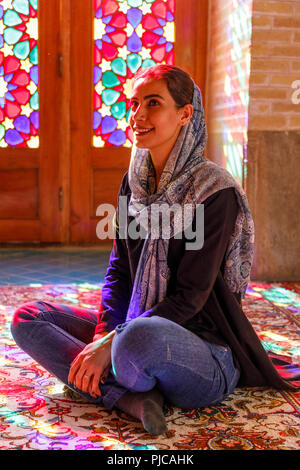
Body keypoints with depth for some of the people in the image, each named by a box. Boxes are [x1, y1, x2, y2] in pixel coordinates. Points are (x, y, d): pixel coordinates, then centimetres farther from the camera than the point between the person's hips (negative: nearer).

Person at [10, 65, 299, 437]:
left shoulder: (215, 192, -14)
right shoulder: (134, 183, 8)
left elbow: (190, 296, -17)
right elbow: (119, 270, 8)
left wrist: (110, 342, -21)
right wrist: (103, 334, -10)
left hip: (205, 348, -7)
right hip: (137, 325, 8)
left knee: (139, 338, -41)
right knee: (27, 318, -4)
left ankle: (111, 387, -6)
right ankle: (133, 398, -20)